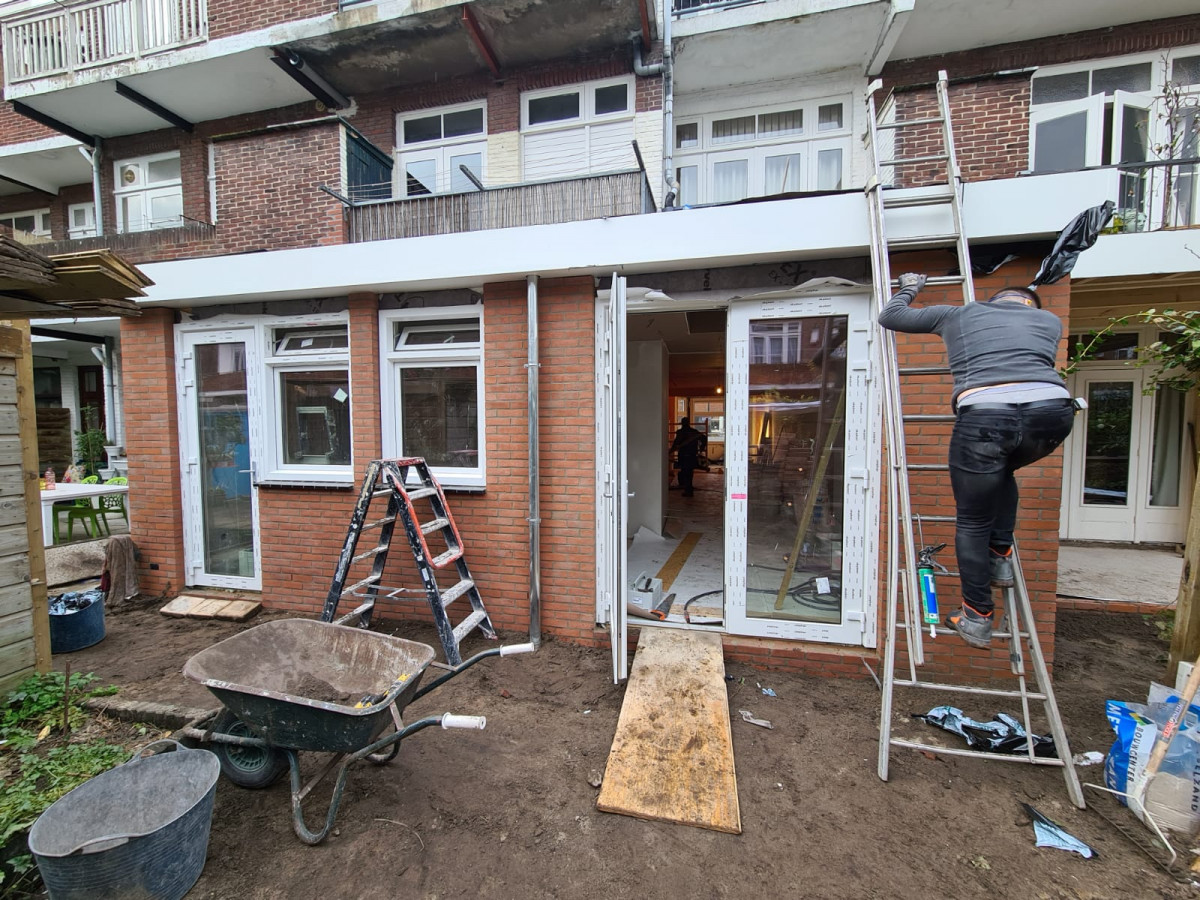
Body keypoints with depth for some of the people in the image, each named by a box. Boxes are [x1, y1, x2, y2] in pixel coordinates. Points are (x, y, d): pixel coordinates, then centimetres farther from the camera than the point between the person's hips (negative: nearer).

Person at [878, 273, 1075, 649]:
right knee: (1001, 470, 36)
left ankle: (977, 618, 20)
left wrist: (908, 289, 47)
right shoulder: (1049, 319, 29)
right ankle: (1000, 556, 31)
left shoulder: (960, 314, 24)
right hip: (1052, 410, 4)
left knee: (972, 522, 12)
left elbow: (889, 316, 28)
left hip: (985, 415, -3)